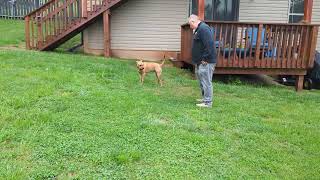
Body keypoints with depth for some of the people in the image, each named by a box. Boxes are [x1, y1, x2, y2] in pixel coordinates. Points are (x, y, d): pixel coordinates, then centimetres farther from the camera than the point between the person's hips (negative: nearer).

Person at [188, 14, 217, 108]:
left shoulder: (203, 29, -18)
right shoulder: (198, 29, 17)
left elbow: (209, 45, -26)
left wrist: (205, 58, -22)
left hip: (206, 62, -11)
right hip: (200, 62, 11)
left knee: (206, 82, -6)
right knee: (202, 81, 19)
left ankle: (208, 102, 1)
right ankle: (204, 98, 31)